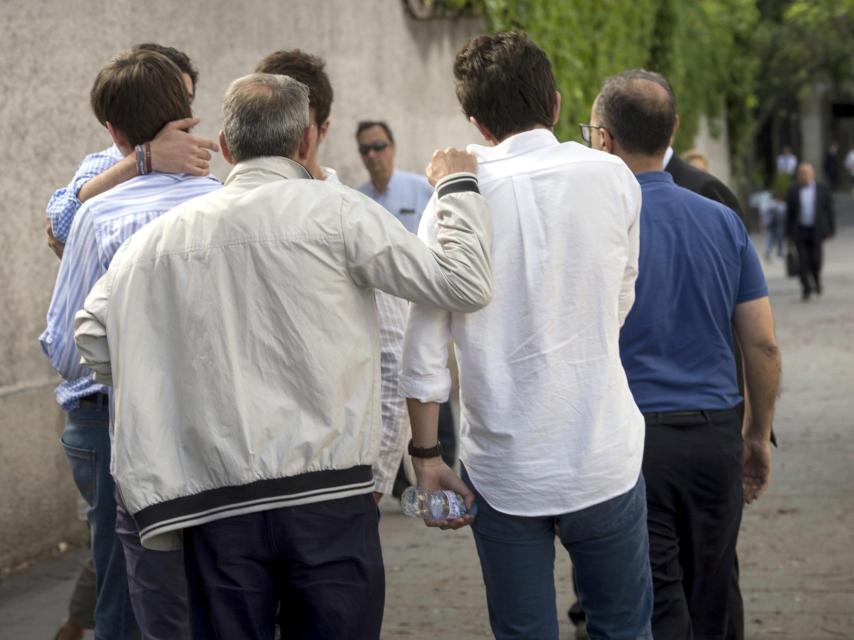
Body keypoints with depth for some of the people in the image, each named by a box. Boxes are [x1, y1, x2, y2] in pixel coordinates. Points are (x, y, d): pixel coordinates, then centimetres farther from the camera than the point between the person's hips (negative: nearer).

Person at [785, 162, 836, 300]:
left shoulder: (823, 190, 3)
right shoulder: (793, 191, 5)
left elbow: (829, 211, 4)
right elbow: (789, 213, 7)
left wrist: (831, 230, -1)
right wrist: (789, 232, 3)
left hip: (816, 231, -1)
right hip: (800, 231, 1)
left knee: (815, 260, -4)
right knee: (803, 261, -5)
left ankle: (816, 280, 26)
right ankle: (806, 288, 7)